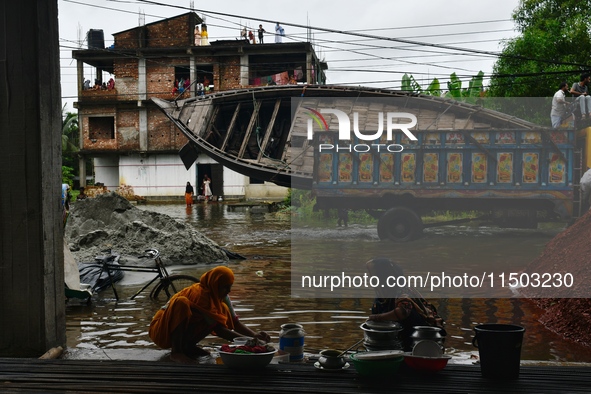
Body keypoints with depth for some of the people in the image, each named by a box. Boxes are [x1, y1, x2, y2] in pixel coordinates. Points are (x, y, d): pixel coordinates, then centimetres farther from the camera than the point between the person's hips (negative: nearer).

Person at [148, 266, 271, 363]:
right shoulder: (200, 294, -27)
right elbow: (218, 330, -28)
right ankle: (176, 352, -27)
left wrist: (254, 335, -20)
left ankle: (189, 346, -2)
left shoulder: (221, 296, -3)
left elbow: (235, 322, -3)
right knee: (181, 302, -37)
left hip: (183, 332, 8)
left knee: (222, 309, -8)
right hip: (162, 330, -8)